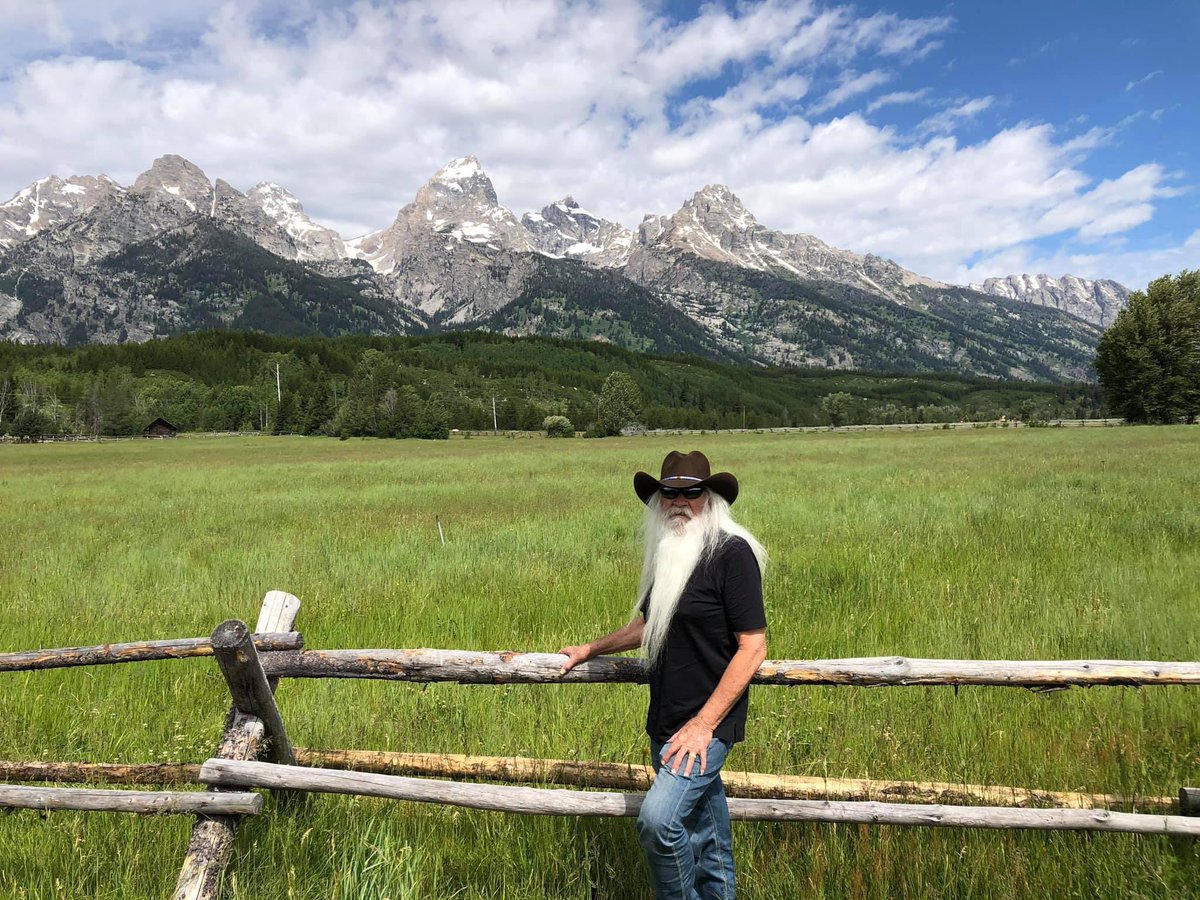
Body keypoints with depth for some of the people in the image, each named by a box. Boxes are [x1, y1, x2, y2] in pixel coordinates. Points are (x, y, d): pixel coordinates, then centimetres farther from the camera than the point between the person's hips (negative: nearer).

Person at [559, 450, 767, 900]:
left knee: (658, 820, -18)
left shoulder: (732, 553, -14)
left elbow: (753, 647, -17)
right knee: (702, 826, 17)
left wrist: (703, 725, -19)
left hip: (707, 724, -7)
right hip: (665, 722, 7)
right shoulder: (666, 552, 8)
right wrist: (590, 649, 23)